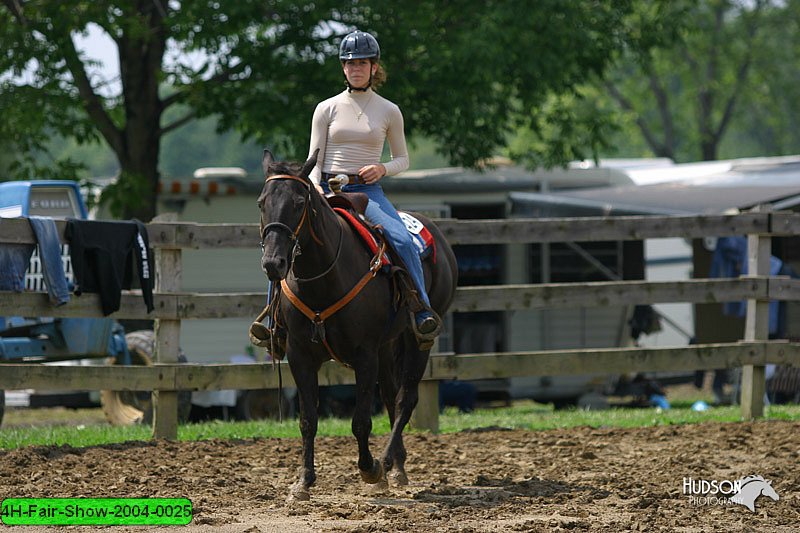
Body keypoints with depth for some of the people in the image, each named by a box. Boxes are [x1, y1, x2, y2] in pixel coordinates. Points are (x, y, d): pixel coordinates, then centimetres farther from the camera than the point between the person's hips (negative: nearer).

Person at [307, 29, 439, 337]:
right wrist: (314, 186, -13)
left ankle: (423, 311, -22)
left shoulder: (389, 111, 8)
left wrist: (383, 169, -7)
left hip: (368, 191, -1)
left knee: (402, 240, -29)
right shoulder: (327, 109, 8)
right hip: (328, 190, 1)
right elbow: (314, 159, 7)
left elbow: (402, 159, 15)